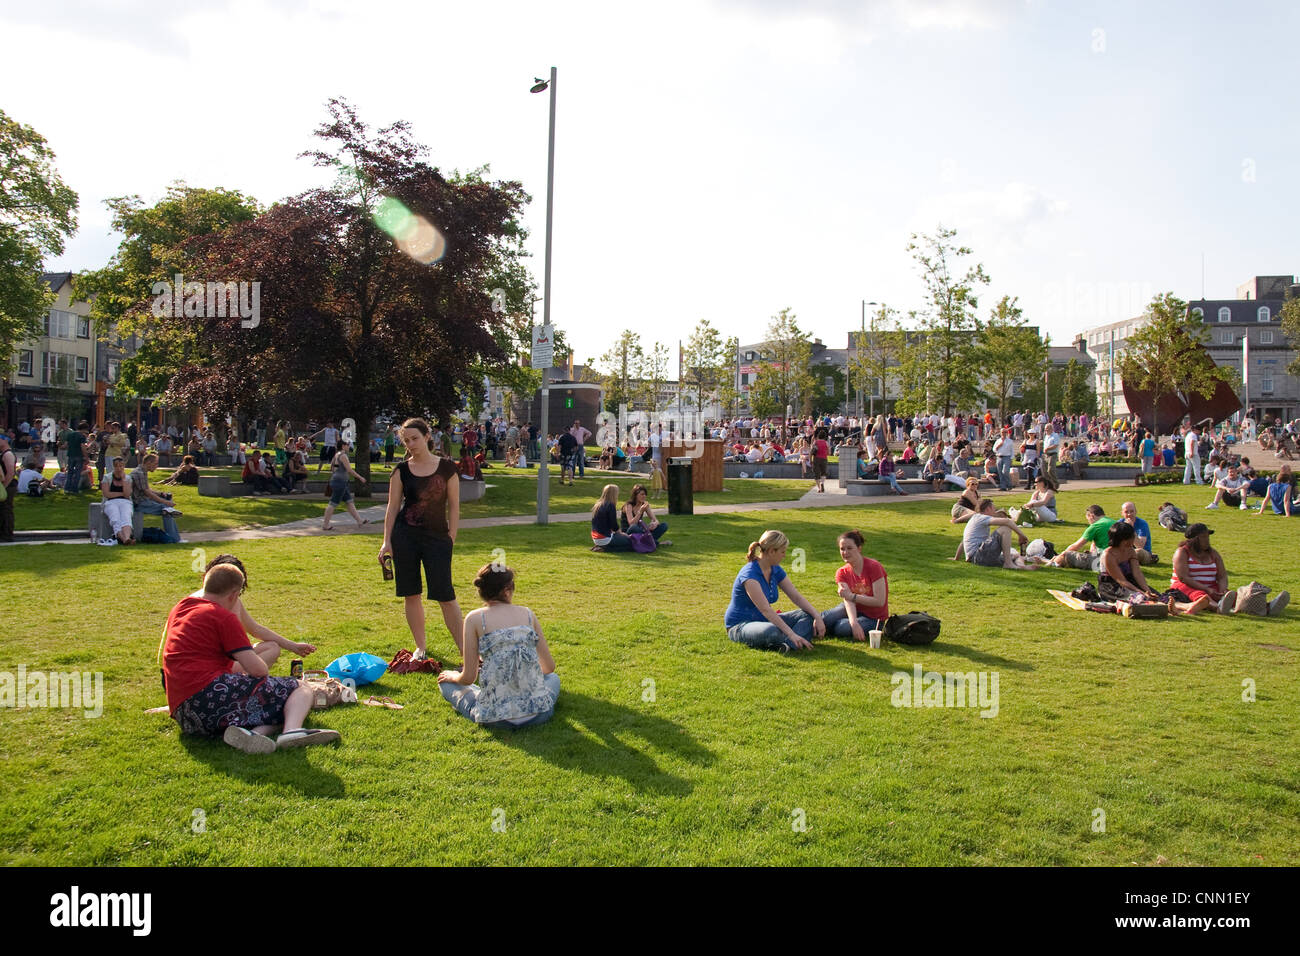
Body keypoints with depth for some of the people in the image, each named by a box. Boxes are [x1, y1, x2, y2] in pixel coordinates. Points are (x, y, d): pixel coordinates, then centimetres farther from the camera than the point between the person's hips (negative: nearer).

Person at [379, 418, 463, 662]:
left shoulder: (447, 467, 0)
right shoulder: (402, 470, 4)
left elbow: (454, 506, 3)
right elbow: (393, 506, 7)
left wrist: (451, 538, -1)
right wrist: (387, 541, 2)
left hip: (437, 537, -2)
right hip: (404, 536, 2)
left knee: (445, 596, -7)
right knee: (411, 594, 7)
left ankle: (465, 650, -1)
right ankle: (420, 648, 23)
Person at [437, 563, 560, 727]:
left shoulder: (475, 618, -2)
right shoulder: (528, 614, 6)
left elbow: (468, 678, -1)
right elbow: (549, 667, 12)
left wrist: (453, 676, 23)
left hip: (495, 717, -3)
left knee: (445, 682, 23)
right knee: (553, 677, 37)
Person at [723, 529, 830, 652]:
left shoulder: (776, 570, 4)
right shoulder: (749, 574, -24)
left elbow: (797, 597, 3)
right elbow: (765, 609, -31)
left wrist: (817, 617, -12)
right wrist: (791, 634, -37)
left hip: (764, 620, 9)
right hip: (739, 626, -9)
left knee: (808, 615, -9)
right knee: (773, 632, -42)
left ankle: (787, 644, -33)